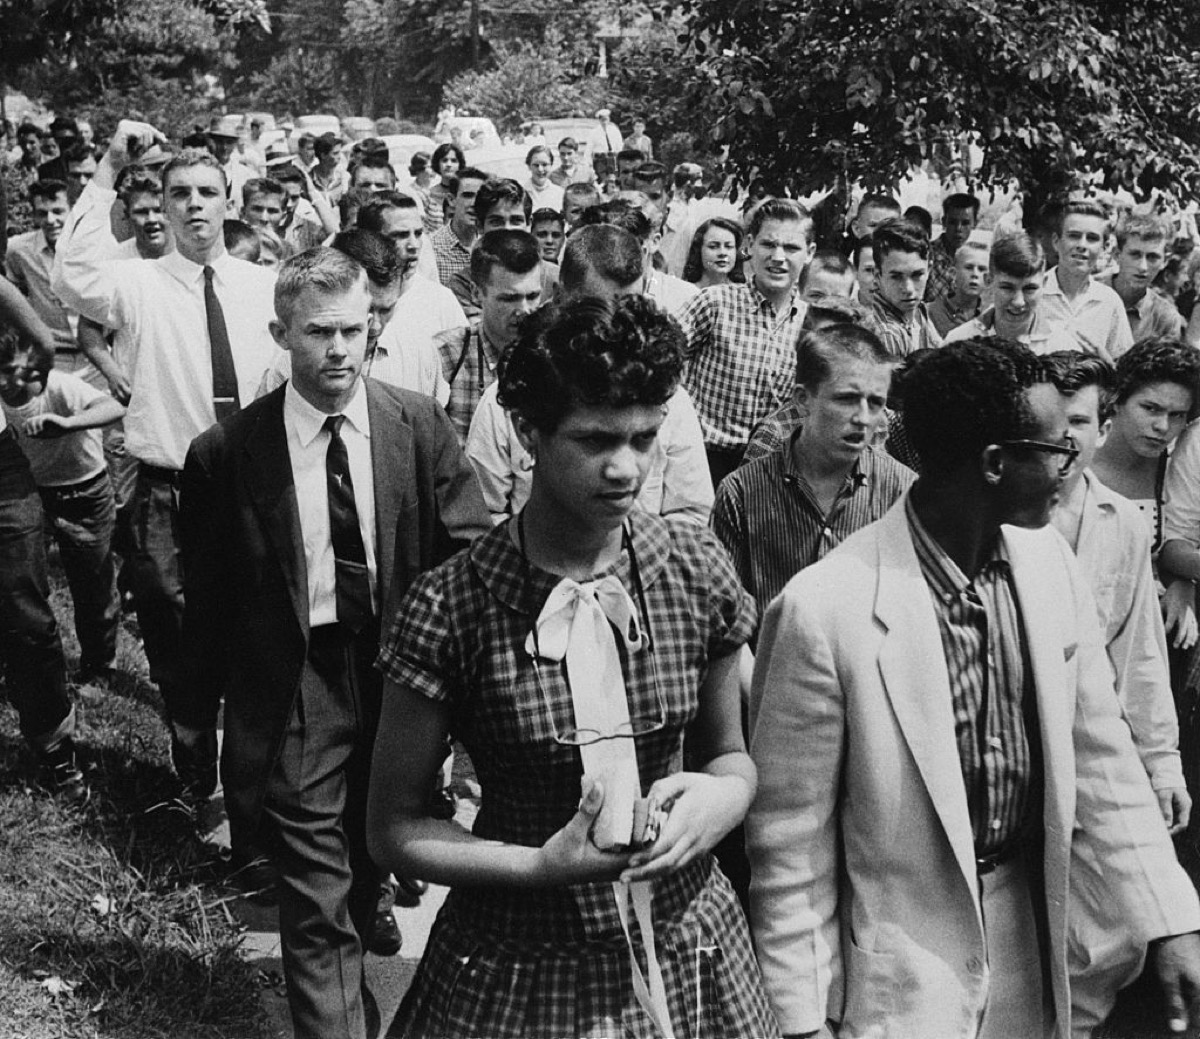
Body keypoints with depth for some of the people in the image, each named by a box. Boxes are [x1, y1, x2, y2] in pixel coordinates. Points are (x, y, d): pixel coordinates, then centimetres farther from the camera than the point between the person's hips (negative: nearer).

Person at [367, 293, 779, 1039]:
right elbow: (394, 828, -7)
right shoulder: (453, 610, -17)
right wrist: (541, 865, -20)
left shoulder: (697, 571, -8)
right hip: (520, 973, -3)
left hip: (688, 947, 3)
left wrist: (720, 796, -15)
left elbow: (729, 752, 7)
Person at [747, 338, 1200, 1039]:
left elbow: (1098, 753, 4)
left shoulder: (1050, 563, -5)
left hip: (1034, 918, 6)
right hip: (903, 954, -6)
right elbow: (790, 835, -16)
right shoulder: (825, 611, -24)